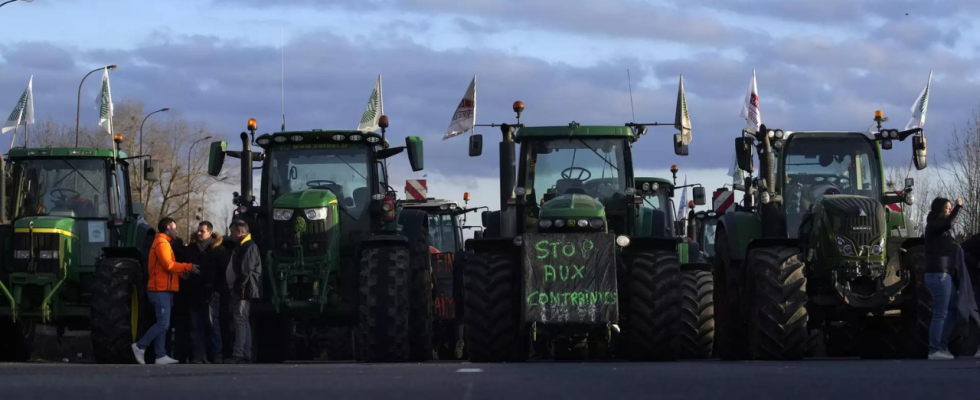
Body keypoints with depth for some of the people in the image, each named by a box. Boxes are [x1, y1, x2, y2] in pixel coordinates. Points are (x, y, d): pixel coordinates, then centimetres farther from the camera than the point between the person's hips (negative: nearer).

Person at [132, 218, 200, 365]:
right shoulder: (161, 243, -10)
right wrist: (188, 267, -16)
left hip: (162, 291, 11)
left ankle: (160, 356, 6)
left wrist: (182, 272, 7)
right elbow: (168, 264, -21)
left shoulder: (163, 243, 23)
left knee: (162, 324, 7)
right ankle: (140, 346, -8)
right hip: (161, 290, -11)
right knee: (163, 324, -13)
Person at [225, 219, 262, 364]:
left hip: (244, 291, -11)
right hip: (238, 291, 11)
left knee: (240, 321, -14)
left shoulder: (249, 247, -13)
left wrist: (238, 287, -20)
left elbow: (246, 270, -21)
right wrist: (235, 288, 17)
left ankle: (238, 355, -19)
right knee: (243, 322, 11)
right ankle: (246, 355, 14)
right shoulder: (243, 246, 21)